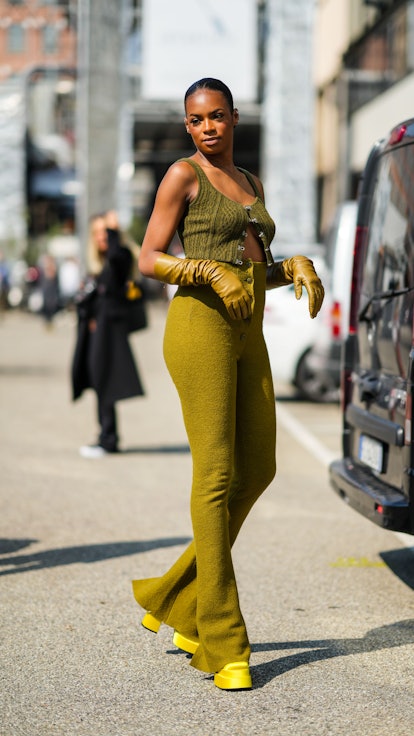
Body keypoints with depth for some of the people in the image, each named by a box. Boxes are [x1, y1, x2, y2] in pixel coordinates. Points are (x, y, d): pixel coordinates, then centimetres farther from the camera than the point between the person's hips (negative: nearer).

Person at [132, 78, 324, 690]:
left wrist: (296, 268, 5)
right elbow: (149, 259, -3)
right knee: (216, 475, -10)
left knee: (257, 471, 8)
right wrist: (211, 272, -18)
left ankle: (173, 599, 21)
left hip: (247, 339, 8)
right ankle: (222, 642, -7)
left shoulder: (250, 184, 21)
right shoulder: (184, 174, 1)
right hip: (200, 327, -8)